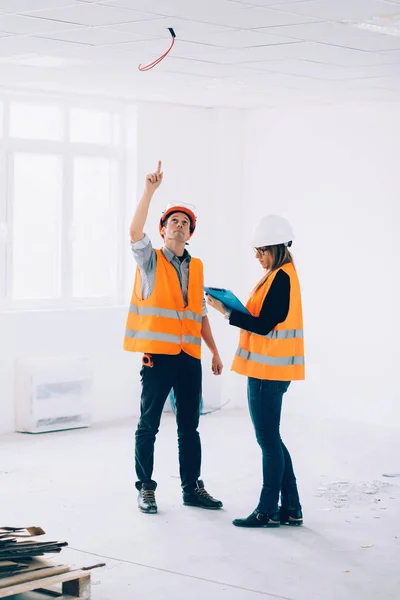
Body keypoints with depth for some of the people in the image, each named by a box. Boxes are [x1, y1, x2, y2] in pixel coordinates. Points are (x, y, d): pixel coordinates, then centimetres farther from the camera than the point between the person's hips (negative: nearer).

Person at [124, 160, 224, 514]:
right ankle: (145, 489, 11)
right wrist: (150, 191, -24)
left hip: (190, 357, 4)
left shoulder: (196, 267, 13)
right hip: (158, 355, -4)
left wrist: (214, 351, 15)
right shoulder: (150, 261, 1)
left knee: (190, 426, 9)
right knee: (148, 425, 1)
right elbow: (135, 232, -19)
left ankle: (192, 488, 18)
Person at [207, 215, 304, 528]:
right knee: (272, 440, 15)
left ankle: (269, 511, 6)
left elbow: (263, 325, -20)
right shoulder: (281, 275, 14)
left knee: (269, 441, -2)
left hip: (268, 372, -10)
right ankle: (290, 509, 20)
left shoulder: (280, 278, -17)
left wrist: (226, 312, -18)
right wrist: (233, 310, 4)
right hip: (269, 369, 10)